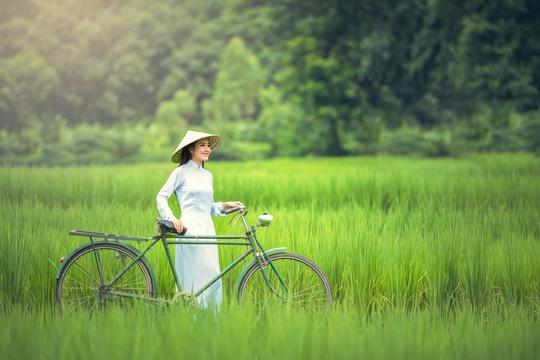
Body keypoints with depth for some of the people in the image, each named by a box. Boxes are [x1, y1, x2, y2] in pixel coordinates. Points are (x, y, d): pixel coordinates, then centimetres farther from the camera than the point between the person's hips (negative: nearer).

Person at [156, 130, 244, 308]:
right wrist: (171, 217, -13)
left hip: (208, 229, 6)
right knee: (194, 276, -9)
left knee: (213, 276, 1)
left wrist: (224, 205, 5)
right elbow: (161, 197, -1)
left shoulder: (208, 175, 18)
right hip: (189, 230, -6)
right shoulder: (181, 172, 0)